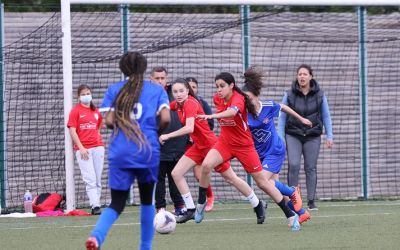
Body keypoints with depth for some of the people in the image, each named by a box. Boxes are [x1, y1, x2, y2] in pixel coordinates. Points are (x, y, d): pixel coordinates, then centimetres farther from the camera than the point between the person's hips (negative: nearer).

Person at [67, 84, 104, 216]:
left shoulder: (96, 111, 15)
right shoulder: (75, 111, 0)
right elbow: (72, 131, -5)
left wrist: (100, 144, 7)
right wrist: (81, 148, -14)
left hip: (97, 147, 5)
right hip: (83, 149, -5)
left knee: (98, 179, 3)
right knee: (90, 179, -12)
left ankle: (96, 205, 6)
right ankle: (95, 206, -18)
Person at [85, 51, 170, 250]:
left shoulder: (114, 90, 8)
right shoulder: (156, 90, 6)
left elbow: (109, 122, 0)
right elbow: (165, 119, -6)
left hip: (120, 153, 1)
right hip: (148, 151, -1)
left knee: (117, 204, 2)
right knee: (147, 200, 19)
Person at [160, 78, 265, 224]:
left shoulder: (191, 103, -23)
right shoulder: (177, 104, 1)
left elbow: (189, 128, -34)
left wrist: (168, 136, -31)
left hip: (210, 145, -8)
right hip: (198, 146, 8)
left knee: (231, 178, 3)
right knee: (176, 173, -4)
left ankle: (258, 206, 19)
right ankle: (190, 210, 4)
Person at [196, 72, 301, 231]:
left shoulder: (238, 99, -24)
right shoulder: (217, 98, -4)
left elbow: (232, 112, -49)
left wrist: (212, 116, -62)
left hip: (244, 145, -5)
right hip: (225, 142, 5)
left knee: (262, 182, -1)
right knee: (206, 165, -24)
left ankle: (291, 215, 10)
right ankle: (201, 203, -5)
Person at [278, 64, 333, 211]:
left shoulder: (319, 95, 1)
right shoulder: (290, 95, -1)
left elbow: (326, 116, 7)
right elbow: (282, 117, 3)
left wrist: (329, 136, 1)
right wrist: (280, 138, -2)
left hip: (312, 136, 1)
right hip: (293, 136, -1)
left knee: (311, 167, -3)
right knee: (294, 166, -14)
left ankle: (311, 201, 2)